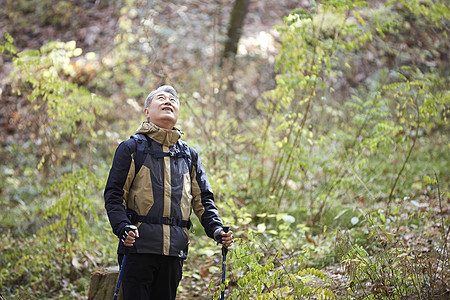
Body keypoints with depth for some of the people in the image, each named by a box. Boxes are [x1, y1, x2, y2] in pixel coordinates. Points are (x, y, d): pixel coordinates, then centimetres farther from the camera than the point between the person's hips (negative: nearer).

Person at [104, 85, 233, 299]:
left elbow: (203, 199, 19)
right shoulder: (132, 148, 5)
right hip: (139, 245, -4)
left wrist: (216, 229, 1)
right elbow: (114, 194, 0)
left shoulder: (189, 155, 18)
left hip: (175, 249, 4)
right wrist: (123, 228, -18)